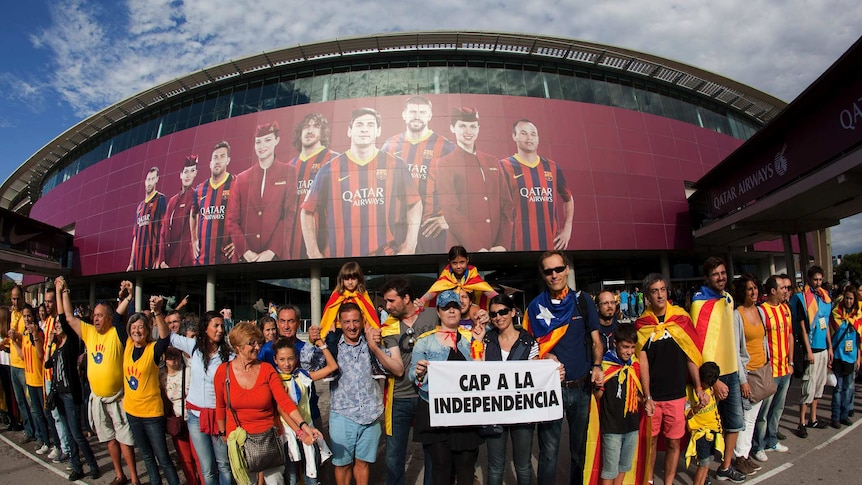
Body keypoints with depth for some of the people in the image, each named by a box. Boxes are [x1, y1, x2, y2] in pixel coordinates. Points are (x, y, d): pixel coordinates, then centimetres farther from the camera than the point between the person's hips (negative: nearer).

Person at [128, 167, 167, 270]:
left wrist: (159, 258, -17)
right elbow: (135, 235, 21)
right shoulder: (140, 206, 20)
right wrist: (131, 263, 16)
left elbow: (163, 228, -9)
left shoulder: (160, 199, 0)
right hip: (138, 256, 7)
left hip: (152, 254, -7)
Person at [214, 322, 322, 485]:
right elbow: (220, 406, 5)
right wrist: (222, 433, 12)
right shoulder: (223, 371, -8)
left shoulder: (267, 370, -9)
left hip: (268, 437, 0)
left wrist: (303, 425, -29)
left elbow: (284, 401, -18)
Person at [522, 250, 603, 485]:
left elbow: (596, 341, 5)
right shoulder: (535, 306, -1)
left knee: (580, 447, 17)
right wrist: (545, 356, -14)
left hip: (581, 387, 2)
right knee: (549, 451, 3)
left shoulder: (583, 301, 1)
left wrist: (597, 366, -11)